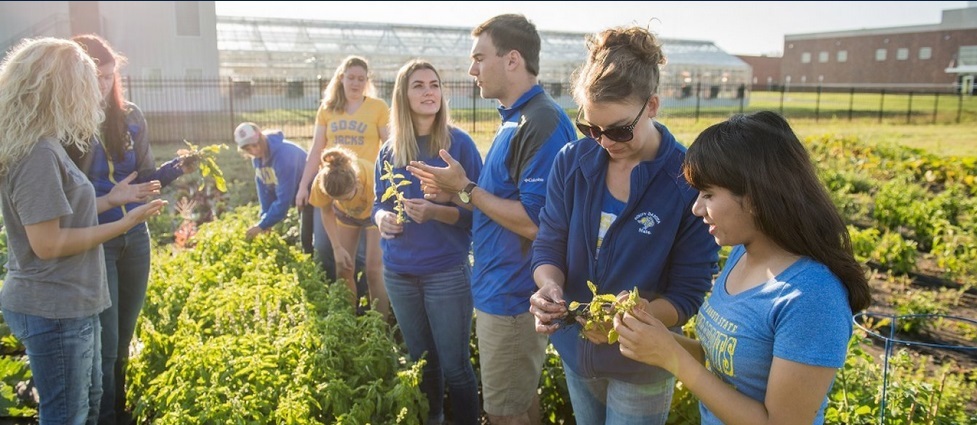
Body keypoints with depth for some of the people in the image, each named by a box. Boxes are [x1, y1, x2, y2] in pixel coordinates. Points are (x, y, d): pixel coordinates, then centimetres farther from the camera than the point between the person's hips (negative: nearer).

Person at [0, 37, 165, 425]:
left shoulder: (44, 145, 7)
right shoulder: (38, 153, -22)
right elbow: (48, 243, -24)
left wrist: (114, 199, 14)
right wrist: (124, 224, -17)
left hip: (69, 305, 10)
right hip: (52, 311, -10)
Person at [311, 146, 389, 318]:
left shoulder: (372, 180, -43)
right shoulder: (322, 181, -33)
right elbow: (327, 213, -12)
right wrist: (337, 248, -16)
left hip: (375, 213, -3)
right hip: (346, 214, 3)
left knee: (374, 271, -12)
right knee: (343, 270, 3)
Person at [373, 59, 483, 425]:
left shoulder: (459, 143, -9)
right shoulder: (389, 151, 4)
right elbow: (379, 202, 13)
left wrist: (434, 212, -25)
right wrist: (382, 218, -10)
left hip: (447, 272, -4)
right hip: (399, 273, 5)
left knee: (454, 366, 4)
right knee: (420, 362, 20)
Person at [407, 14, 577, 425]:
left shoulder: (543, 123, -22)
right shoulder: (514, 119, 9)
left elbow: (534, 221, -27)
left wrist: (465, 188, -18)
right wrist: (455, 193, 3)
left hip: (512, 296, -9)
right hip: (501, 288, 9)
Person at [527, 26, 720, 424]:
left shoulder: (690, 181, -20)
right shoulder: (571, 162, -10)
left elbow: (688, 295, -17)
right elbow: (548, 247, -4)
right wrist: (550, 287, -26)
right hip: (575, 348, 4)